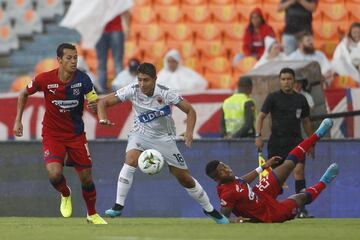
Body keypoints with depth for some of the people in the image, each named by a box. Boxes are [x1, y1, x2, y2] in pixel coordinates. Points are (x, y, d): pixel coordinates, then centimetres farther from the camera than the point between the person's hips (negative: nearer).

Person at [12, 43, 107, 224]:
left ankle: (92, 214, 30)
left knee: (86, 178, 3)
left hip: (76, 134, 1)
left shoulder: (82, 79, -15)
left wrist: (95, 105, -41)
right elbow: (24, 94, 4)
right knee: (54, 173, -23)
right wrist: (18, 120, 1)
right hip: (52, 135, -1)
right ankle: (65, 195, 13)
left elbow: (95, 102, -16)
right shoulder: (45, 79, -15)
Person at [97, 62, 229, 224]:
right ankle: (118, 206, -25)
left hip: (164, 138, 0)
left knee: (185, 178, 3)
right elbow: (103, 102, -15)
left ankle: (210, 210, 24)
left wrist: (189, 132, -30)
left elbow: (190, 111, -13)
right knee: (130, 160, -31)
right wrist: (103, 118, -36)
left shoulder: (165, 93, -22)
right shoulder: (132, 91, -19)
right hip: (141, 133, 0)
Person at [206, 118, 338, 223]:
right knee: (301, 197, 12)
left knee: (288, 165, 8)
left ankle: (317, 135, 22)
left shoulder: (232, 179, -10)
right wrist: (233, 220, -55)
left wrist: (263, 167, 23)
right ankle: (323, 183, 45)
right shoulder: (227, 193, -36)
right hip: (270, 213, -8)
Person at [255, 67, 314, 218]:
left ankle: (301, 208, -17)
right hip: (276, 142, -1)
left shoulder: (301, 99, 9)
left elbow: (306, 121, 18)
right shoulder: (273, 97, 0)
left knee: (299, 170, -16)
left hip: (295, 141, 1)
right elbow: (261, 116, -2)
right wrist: (258, 135, -15)